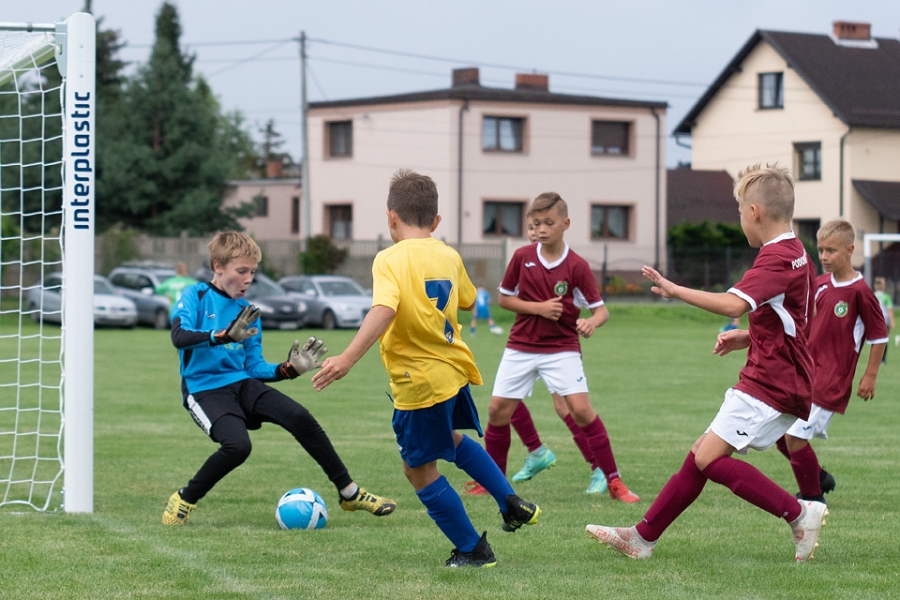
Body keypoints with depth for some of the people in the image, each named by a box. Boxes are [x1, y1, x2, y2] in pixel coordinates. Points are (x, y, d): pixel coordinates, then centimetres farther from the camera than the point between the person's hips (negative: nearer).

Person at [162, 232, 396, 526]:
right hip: (205, 389, -5)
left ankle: (349, 492, -4)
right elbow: (179, 336, -22)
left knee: (299, 417, -16)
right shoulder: (195, 296, -2)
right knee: (238, 444, -31)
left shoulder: (247, 312, 15)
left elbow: (255, 368, 15)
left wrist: (288, 369, -4)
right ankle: (184, 499, -8)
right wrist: (225, 335, -36)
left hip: (242, 383, 5)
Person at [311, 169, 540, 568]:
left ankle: (472, 550, 15)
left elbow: (383, 311, -33)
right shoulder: (449, 256, 4)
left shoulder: (391, 260, -17)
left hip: (420, 382, -7)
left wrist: (346, 359, -39)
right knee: (451, 438, 35)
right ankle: (511, 504, 37)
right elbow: (467, 300, 21)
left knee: (419, 469, 9)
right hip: (454, 369, 7)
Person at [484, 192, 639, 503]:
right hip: (520, 347, 3)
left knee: (581, 409, -16)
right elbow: (504, 298, 4)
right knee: (498, 410, 1)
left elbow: (601, 309, -6)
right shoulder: (522, 257, -2)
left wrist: (591, 322, -30)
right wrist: (539, 308, -12)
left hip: (562, 348, -3)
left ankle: (614, 481, -8)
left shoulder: (577, 266, -9)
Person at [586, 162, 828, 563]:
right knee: (700, 454, 10)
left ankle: (800, 513, -12)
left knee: (709, 458, -16)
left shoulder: (776, 258, -17)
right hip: (775, 378, 10)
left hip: (771, 385, -10)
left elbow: (733, 304, -32)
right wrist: (746, 338, 14)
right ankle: (643, 537, 14)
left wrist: (675, 290, -24)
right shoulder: (796, 255, 16)